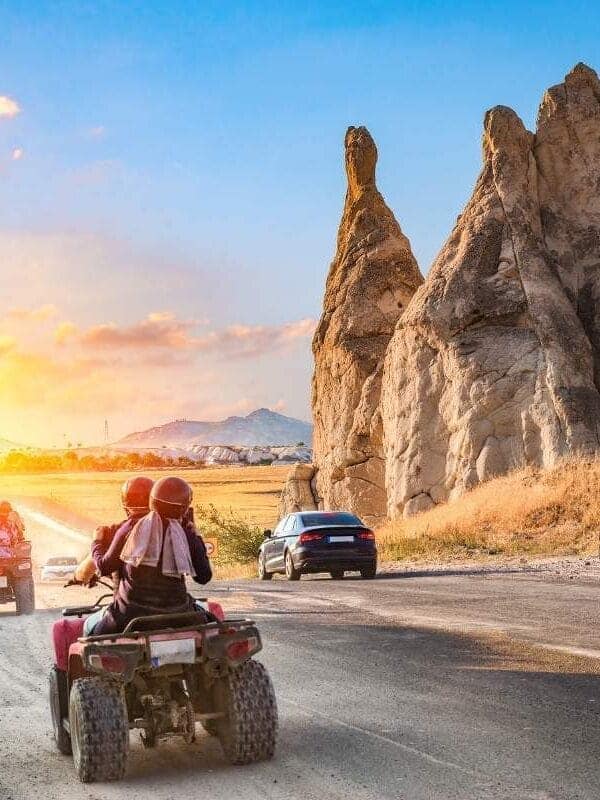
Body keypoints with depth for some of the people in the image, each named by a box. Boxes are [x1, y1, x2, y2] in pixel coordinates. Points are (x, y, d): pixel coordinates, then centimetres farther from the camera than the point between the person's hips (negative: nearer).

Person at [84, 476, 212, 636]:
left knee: (91, 627, 26)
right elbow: (204, 577, 4)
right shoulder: (186, 534, -3)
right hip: (175, 616, 1)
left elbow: (105, 568, 4)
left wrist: (97, 543, 25)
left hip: (130, 616, -1)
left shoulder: (131, 528, -3)